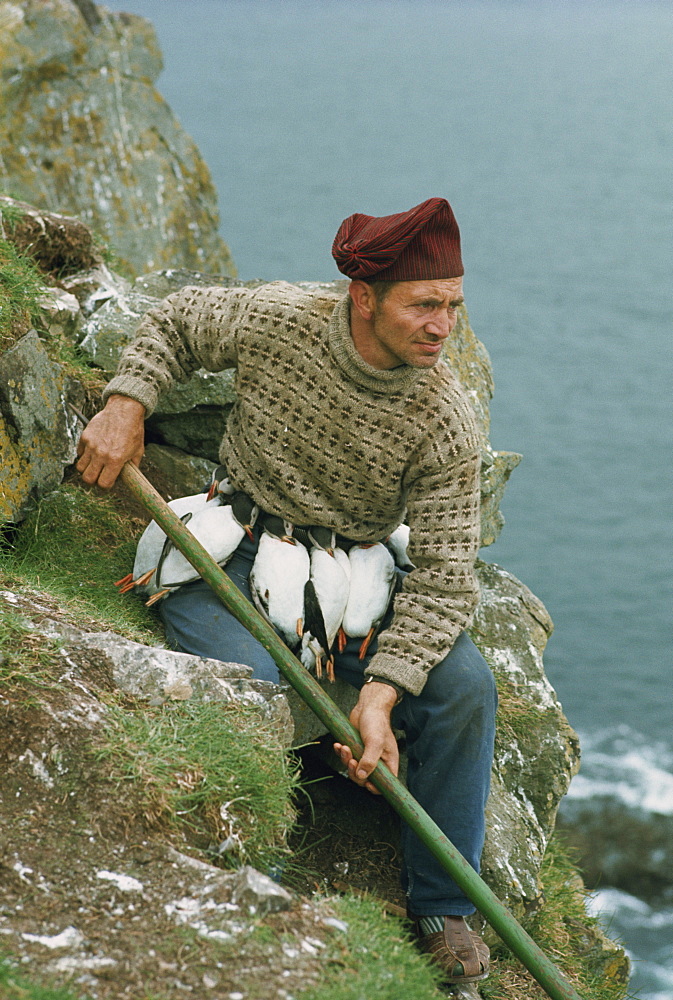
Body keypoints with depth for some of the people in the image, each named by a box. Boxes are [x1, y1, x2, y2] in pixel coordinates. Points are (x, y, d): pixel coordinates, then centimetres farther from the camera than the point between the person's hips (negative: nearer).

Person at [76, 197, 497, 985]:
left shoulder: (444, 421, -15)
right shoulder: (276, 322, -14)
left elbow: (443, 574, -17)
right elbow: (174, 323, 8)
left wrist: (380, 693, -29)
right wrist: (125, 405, -10)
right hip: (230, 559, -1)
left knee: (464, 685, -20)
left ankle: (441, 906, -2)